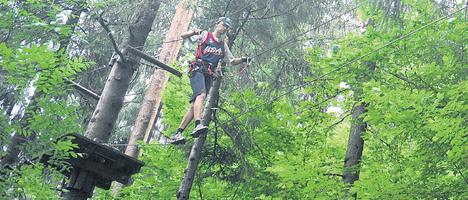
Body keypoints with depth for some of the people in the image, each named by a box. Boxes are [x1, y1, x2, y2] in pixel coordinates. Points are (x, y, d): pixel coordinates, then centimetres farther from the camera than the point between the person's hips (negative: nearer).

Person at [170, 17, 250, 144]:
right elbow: (183, 36, 5)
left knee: (195, 104, -3)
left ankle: (177, 134, -2)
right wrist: (194, 32, -16)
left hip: (209, 75, 5)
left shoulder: (223, 45, 24)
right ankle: (198, 125, -48)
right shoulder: (205, 35, 9)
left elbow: (232, 61, 28)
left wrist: (242, 60, 8)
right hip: (198, 70, -5)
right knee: (201, 95, -31)